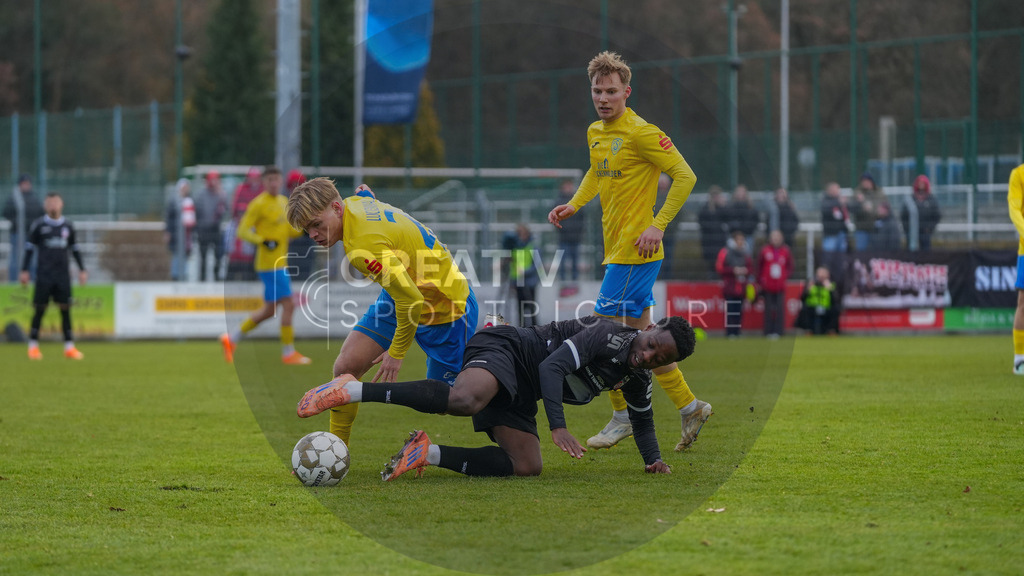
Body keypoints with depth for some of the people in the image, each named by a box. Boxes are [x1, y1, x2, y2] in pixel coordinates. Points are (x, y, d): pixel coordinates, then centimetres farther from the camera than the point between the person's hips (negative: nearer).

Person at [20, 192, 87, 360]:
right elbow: (29, 248, 4)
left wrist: (82, 269, 15)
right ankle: (33, 346, 7)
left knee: (66, 309, 0)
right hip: (44, 275, -3)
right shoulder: (39, 225, 1)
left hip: (63, 275, 3)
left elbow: (74, 249, 18)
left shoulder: (67, 225, 10)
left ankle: (69, 347, 2)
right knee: (40, 309, -2)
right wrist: (24, 271, -1)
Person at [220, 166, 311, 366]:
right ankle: (288, 353, -4)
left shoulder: (283, 202, 15)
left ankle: (231, 338, 22)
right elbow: (243, 231, -12)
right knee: (288, 305, -10)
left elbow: (290, 231, 23)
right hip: (270, 264, -9)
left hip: (280, 263, 9)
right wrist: (263, 241, -27)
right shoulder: (259, 204, -10)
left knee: (270, 310, 12)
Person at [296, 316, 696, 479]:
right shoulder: (607, 336, -17)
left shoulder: (638, 379, 10)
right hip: (505, 350, -8)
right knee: (465, 399, -41)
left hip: (519, 396, 8)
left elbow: (642, 419, 30)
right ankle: (351, 391, -35)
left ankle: (427, 454, -4)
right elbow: (552, 367, -24)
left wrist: (653, 459, 17)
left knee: (527, 467, -12)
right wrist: (558, 426, -32)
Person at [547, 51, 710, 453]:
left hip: (635, 251, -9)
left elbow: (685, 176, -14)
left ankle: (622, 417, 6)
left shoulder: (641, 133, -14)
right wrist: (574, 205, 14)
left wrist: (658, 225, -19)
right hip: (616, 249, 9)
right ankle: (689, 407, 19)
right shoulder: (596, 133, 12)